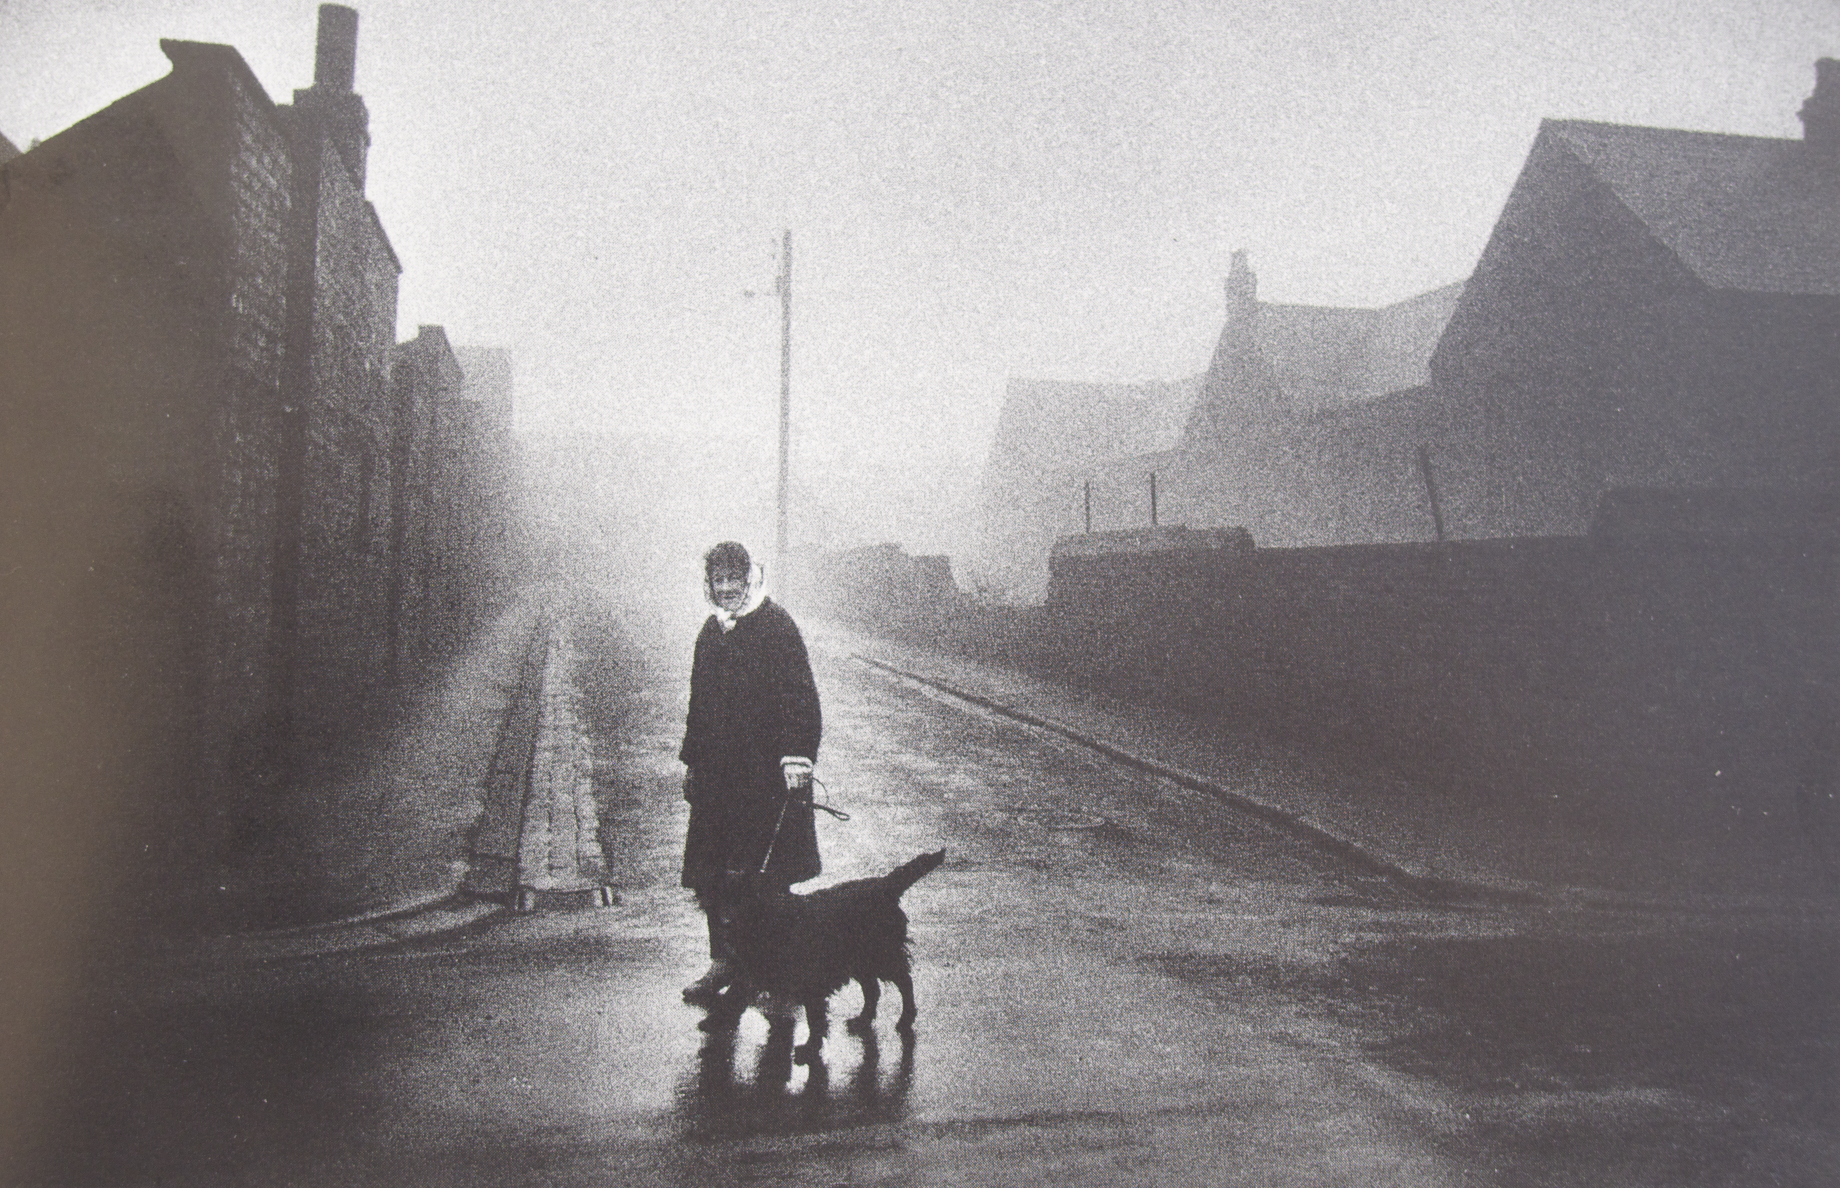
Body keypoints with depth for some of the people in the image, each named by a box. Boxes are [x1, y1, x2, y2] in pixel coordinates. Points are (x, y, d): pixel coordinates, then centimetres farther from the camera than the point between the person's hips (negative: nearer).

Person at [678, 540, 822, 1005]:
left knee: (766, 875, -1)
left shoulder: (775, 624, -7)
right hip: (717, 772, 7)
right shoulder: (711, 631, 14)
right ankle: (724, 962, 21)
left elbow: (799, 694, -13)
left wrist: (796, 756, -21)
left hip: (767, 773, -6)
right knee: (709, 874, 7)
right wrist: (691, 759, 22)